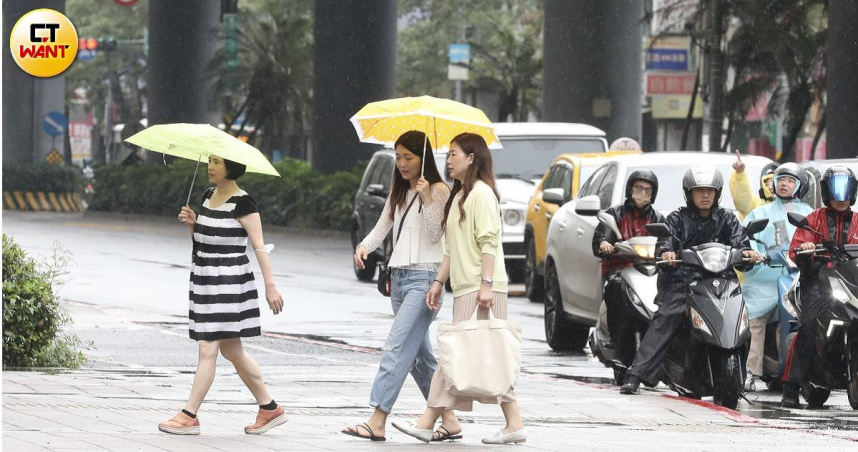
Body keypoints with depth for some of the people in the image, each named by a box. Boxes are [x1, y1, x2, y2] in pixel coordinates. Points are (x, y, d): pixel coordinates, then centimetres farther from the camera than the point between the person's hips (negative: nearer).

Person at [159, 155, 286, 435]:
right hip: (205, 280, 9)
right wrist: (191, 223, 1)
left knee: (208, 349, -9)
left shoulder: (242, 203, -12)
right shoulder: (208, 196, 12)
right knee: (232, 351, 12)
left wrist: (270, 286, -19)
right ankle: (269, 409, 21)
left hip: (229, 281, -9)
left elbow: (260, 246, -14)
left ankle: (189, 417, -7)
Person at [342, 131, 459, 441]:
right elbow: (381, 228, 13)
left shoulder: (439, 190, -3)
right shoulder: (398, 194, 18)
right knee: (419, 353, 8)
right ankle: (449, 420, 13)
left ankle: (378, 421, -21)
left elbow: (435, 235, -10)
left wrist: (426, 200, -19)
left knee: (397, 348, -15)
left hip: (424, 277, -8)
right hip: (399, 276, 8)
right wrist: (363, 247, -6)